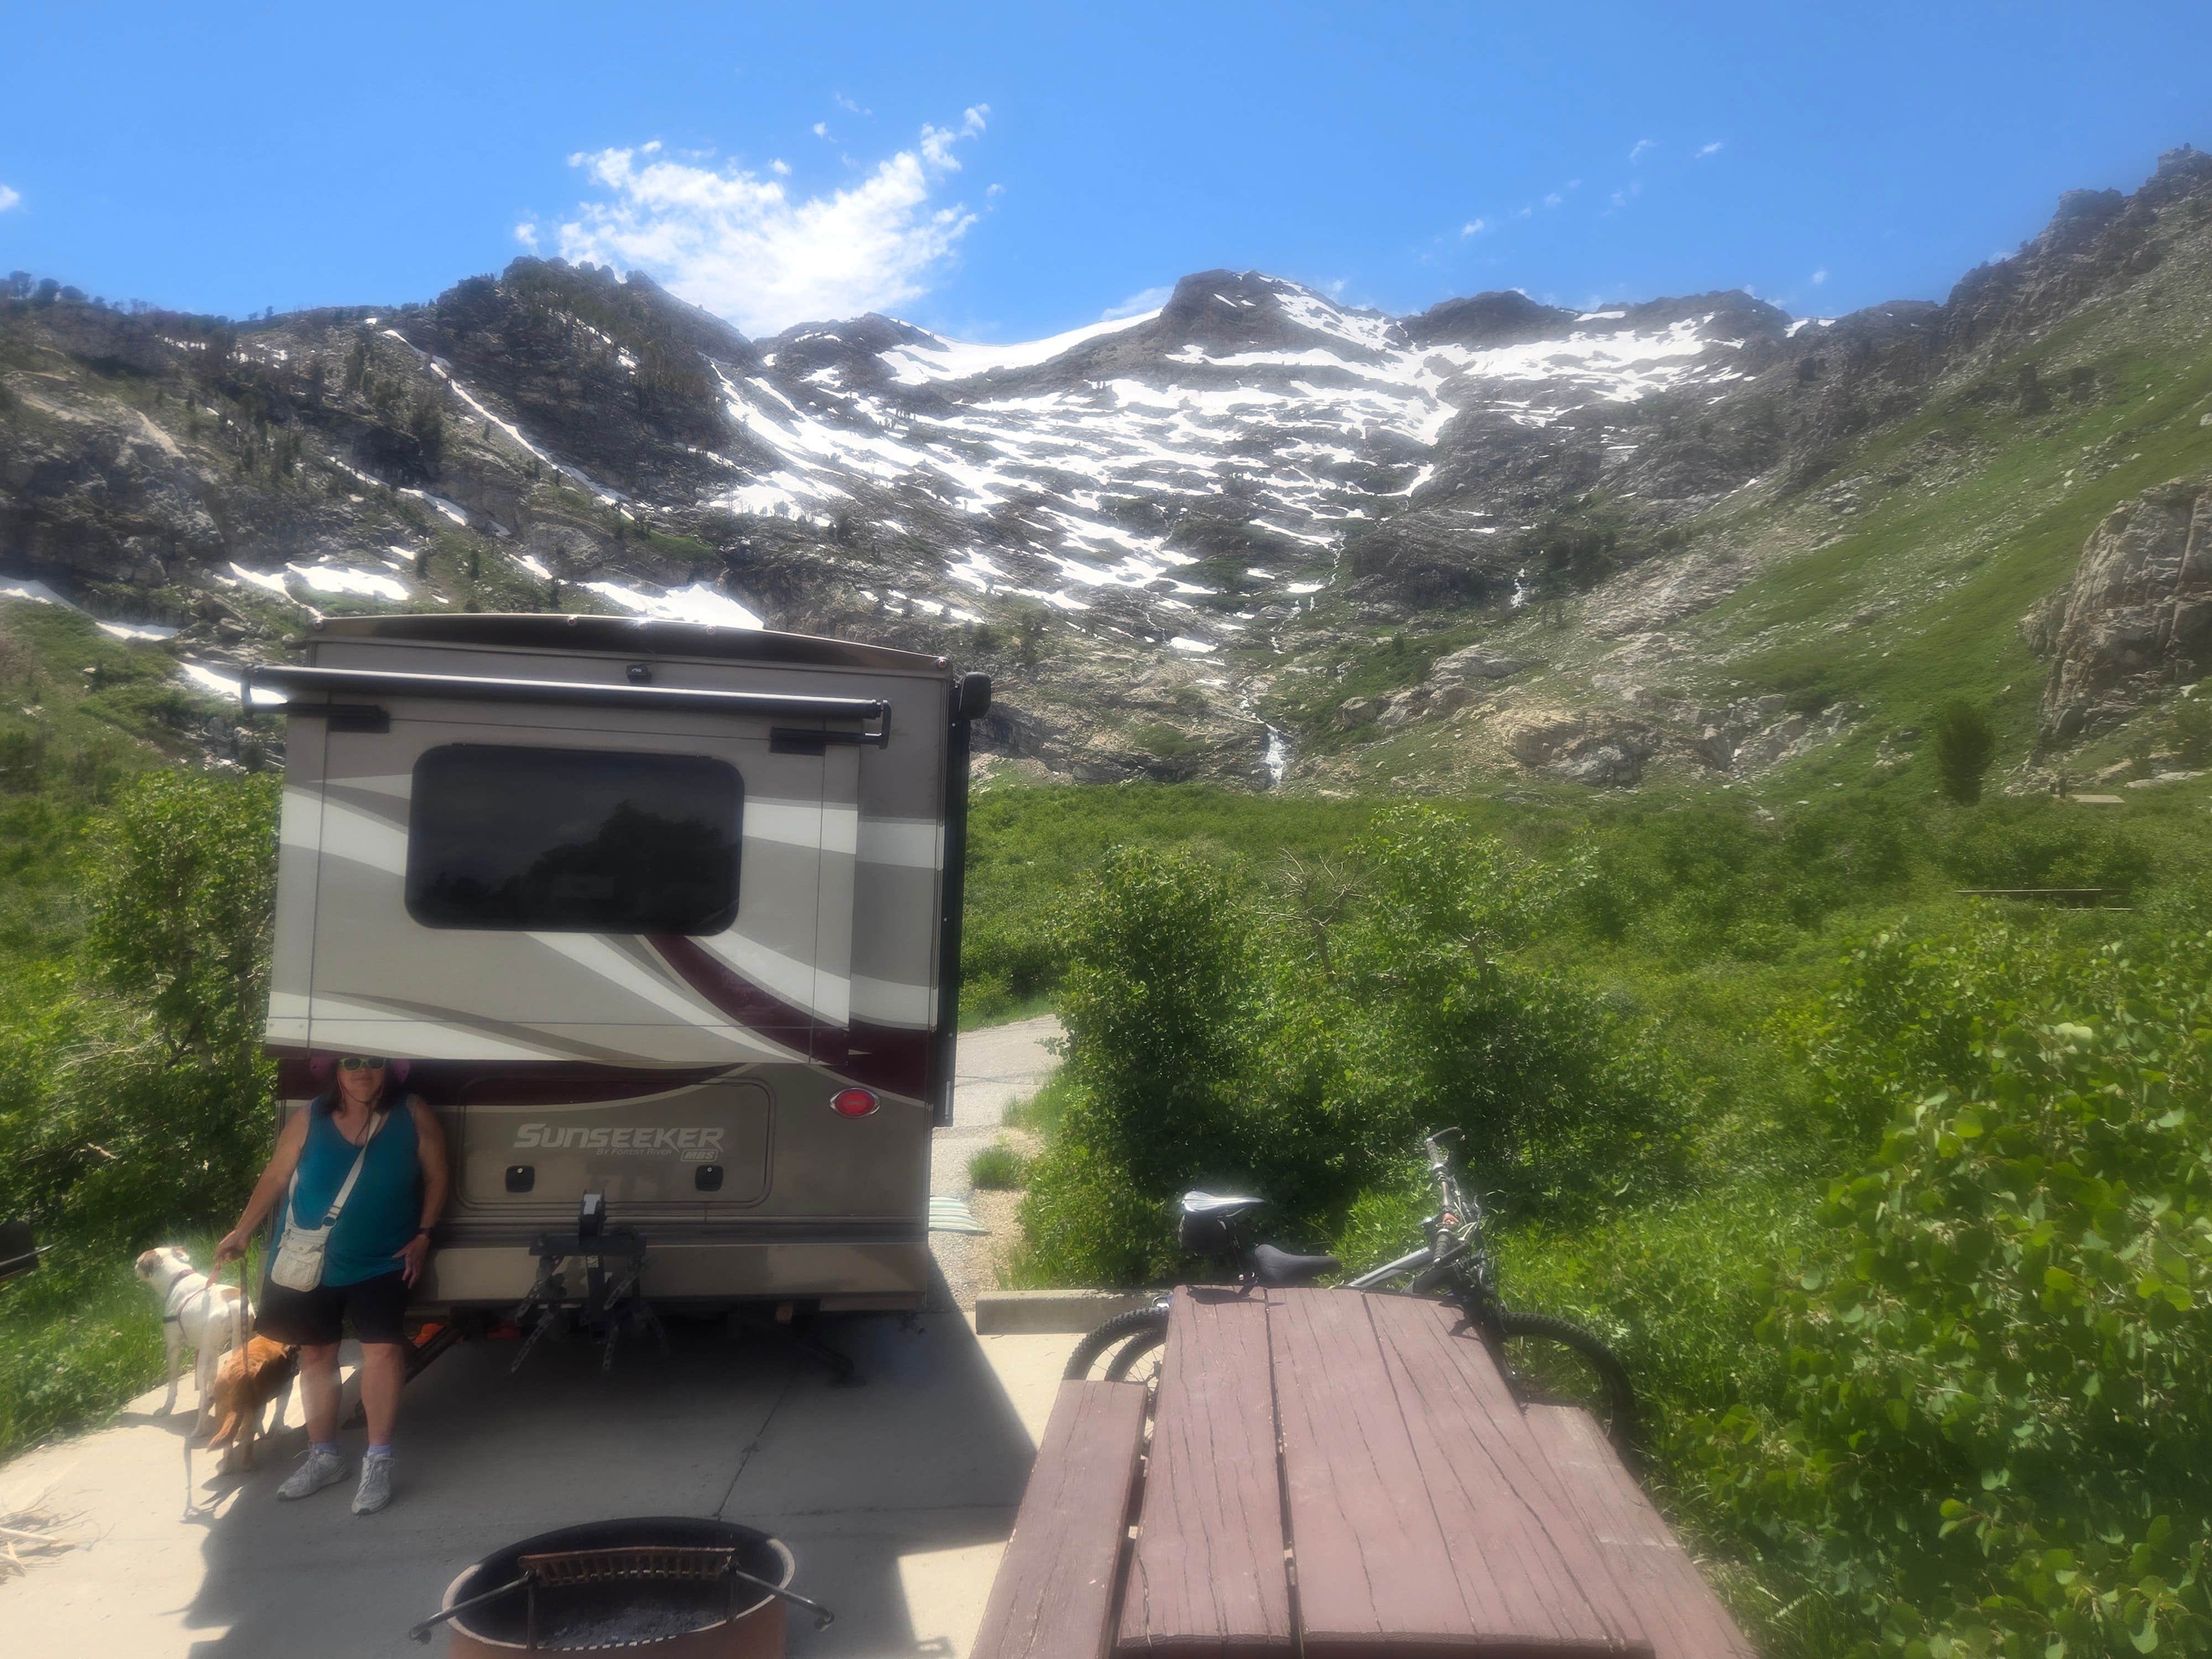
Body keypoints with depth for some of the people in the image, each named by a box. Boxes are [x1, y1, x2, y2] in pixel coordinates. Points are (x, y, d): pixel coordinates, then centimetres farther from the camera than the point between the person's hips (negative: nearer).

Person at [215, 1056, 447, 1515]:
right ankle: (323, 1458, 27)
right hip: (312, 1265, 2)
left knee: (382, 1349, -13)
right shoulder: (310, 1121, -7)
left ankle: (378, 1462, -2)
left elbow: (436, 1177, 0)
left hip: (382, 1264, -2)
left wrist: (422, 1236, -6)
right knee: (316, 1354, 11)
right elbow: (274, 1177, 4)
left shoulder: (414, 1117, -9)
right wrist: (242, 1232, 3)